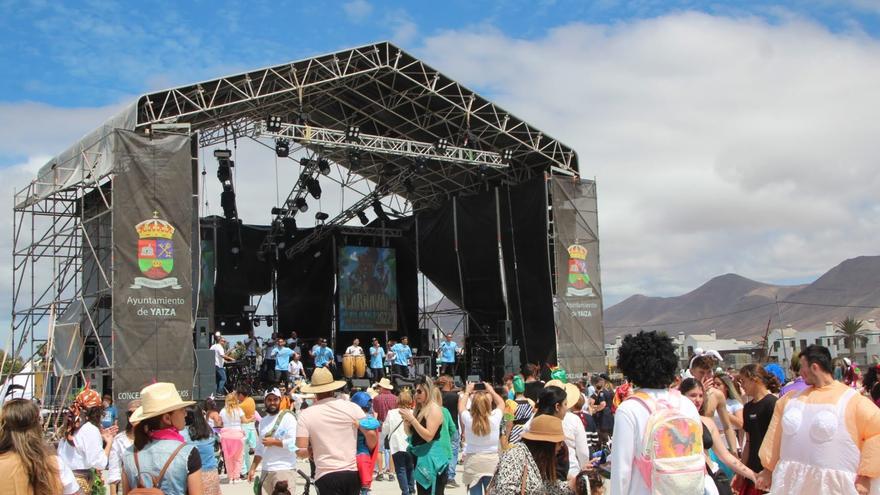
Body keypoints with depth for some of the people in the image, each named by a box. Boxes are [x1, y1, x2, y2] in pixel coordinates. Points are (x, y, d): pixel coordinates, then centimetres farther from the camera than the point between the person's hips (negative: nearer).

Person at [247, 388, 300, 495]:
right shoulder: (263, 421, 17)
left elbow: (293, 442, -17)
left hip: (284, 470, -7)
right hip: (266, 470, 7)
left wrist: (273, 441, -10)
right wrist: (253, 468, 15)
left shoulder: (287, 417, -6)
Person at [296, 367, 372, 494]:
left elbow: (301, 451, -8)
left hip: (326, 475, -2)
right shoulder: (351, 407, 0)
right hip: (353, 473, 3)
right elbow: (371, 434, -3)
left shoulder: (306, 415, -3)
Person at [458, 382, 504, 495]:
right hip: (492, 461, 0)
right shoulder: (494, 418, -12)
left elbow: (461, 406, 11)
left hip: (473, 462, 0)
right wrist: (491, 390, 19)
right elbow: (501, 403, 10)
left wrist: (467, 391, 22)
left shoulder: (468, 419, -13)